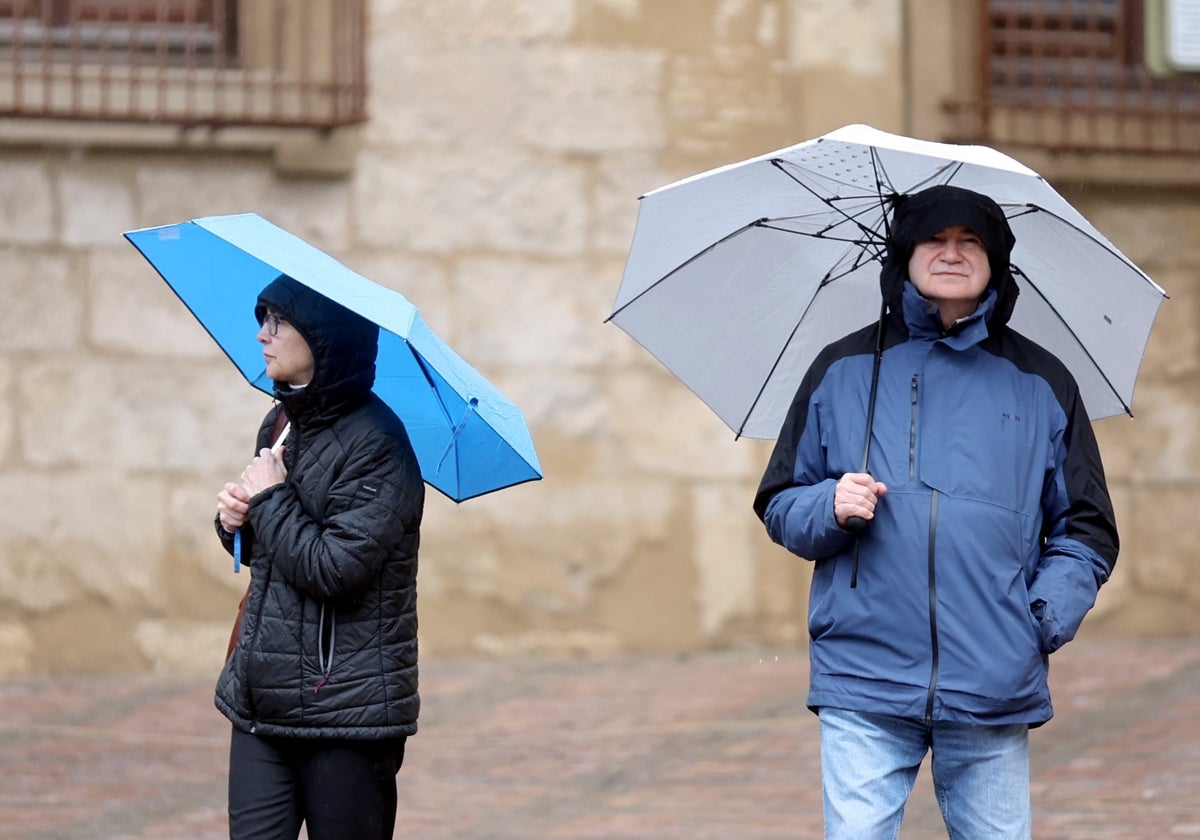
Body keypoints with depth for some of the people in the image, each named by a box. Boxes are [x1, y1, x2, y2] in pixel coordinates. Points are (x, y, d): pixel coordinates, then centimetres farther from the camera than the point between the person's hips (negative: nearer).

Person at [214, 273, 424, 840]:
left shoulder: (375, 442, -14)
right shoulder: (281, 424, 11)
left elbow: (334, 570, -23)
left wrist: (270, 499, -11)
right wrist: (235, 520, 2)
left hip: (344, 708, -7)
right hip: (262, 701, 7)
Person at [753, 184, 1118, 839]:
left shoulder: (1041, 385, 11)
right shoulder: (844, 370, 10)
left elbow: (1087, 530, 13)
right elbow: (779, 506, 14)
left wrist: (1047, 618, -3)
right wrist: (830, 509, -8)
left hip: (995, 688, 1)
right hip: (864, 684, -1)